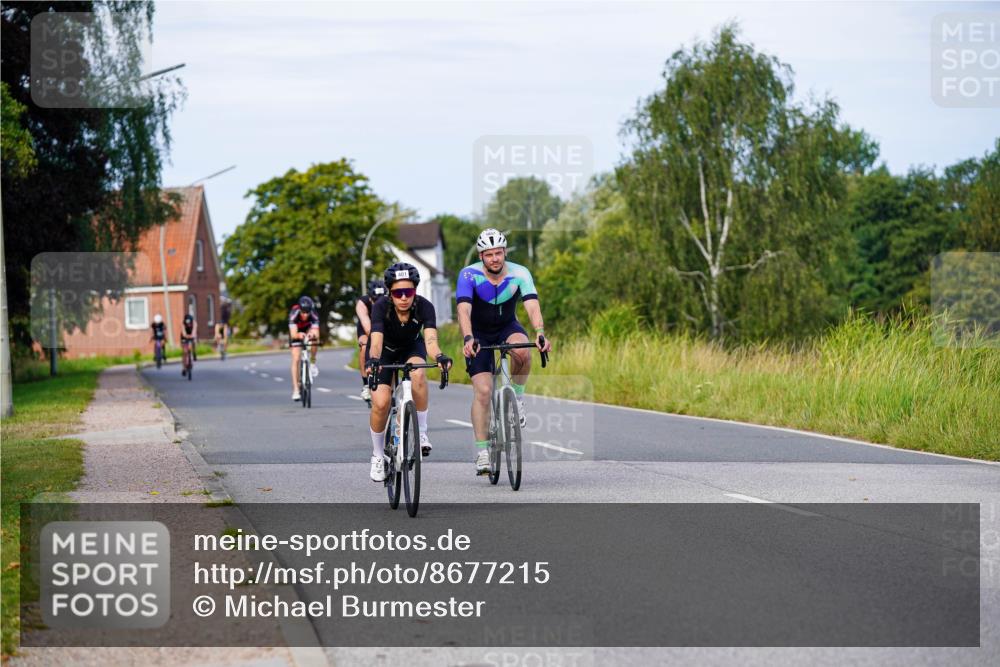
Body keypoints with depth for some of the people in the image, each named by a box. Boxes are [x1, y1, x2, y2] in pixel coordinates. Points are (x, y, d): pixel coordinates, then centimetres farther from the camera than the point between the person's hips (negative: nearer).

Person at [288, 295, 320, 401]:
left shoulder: (313, 315, -34)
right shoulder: (294, 314, -37)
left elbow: (317, 333, -44)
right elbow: (293, 334, -45)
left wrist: (313, 334, -67)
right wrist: (299, 335, -68)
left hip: (308, 329, 1)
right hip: (296, 333, -1)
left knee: (313, 335, -34)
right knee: (295, 360, -11)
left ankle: (313, 363, -10)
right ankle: (295, 390, -6)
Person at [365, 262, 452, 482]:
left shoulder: (424, 307, -30)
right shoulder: (381, 307, -33)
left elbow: (430, 338, -43)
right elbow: (376, 340, -46)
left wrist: (439, 357, -65)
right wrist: (373, 360, -67)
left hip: (411, 347, 1)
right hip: (384, 350, -1)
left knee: (418, 374, -35)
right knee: (380, 402, -18)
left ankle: (421, 431, -17)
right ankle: (378, 454, 7)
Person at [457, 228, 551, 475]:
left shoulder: (519, 274, -21)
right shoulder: (469, 275, -24)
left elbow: (532, 306, -33)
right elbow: (464, 310, -36)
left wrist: (540, 333, -52)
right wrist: (467, 339, -54)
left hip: (507, 327, 1)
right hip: (479, 333, -1)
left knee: (522, 352, -35)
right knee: (483, 391, -15)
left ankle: (517, 396, -7)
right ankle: (482, 452, -6)